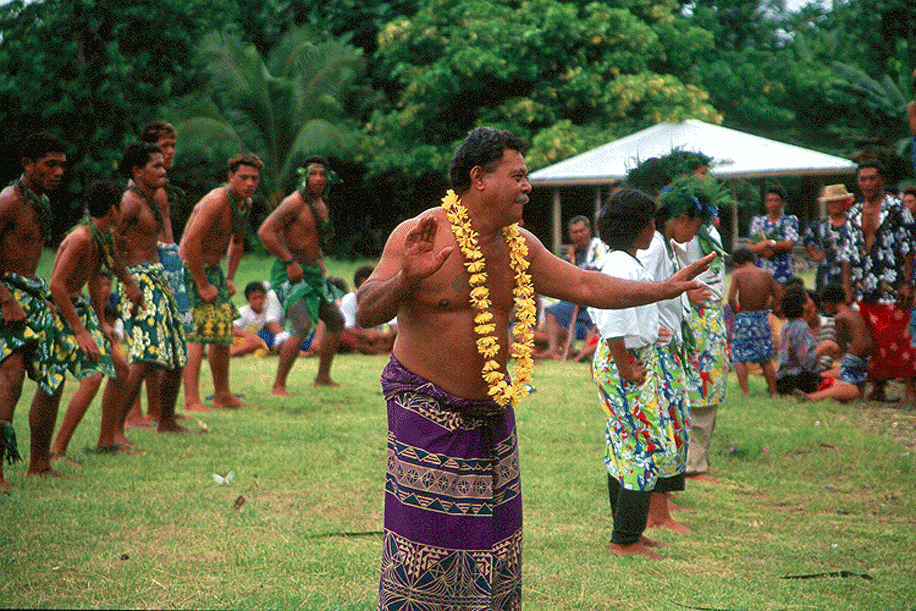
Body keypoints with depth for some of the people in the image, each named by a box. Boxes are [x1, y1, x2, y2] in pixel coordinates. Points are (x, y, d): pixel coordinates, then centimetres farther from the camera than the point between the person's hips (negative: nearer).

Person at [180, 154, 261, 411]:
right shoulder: (216, 201, -23)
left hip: (213, 269, 9)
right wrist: (203, 286, -24)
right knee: (197, 333, -18)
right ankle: (192, 401, -22)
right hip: (192, 269, -9)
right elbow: (191, 243, -28)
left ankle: (223, 395, 25)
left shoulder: (246, 203, 7)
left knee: (223, 333, 14)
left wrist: (229, 279, 15)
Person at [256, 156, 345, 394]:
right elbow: (265, 232, -24)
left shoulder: (319, 203, 13)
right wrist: (290, 262, -23)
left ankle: (323, 377, 30)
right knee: (303, 327, -24)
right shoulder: (295, 202, -16)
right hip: (290, 276, -10)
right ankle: (278, 386, -19)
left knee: (336, 321, 17)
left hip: (310, 274, 10)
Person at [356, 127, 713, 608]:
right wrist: (406, 279, -39)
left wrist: (665, 289, 11)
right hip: (427, 412, -7)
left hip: (492, 416, 7)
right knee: (427, 544, -6)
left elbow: (585, 285, 14)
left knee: (494, 545, 10)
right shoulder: (419, 235, -14)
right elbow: (365, 313, -20)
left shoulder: (519, 247, 7)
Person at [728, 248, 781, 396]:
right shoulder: (766, 275, 2)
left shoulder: (737, 274, -8)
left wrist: (736, 310, 1)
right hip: (762, 318, 3)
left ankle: (745, 392, -3)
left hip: (743, 318, -3)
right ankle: (773, 392, 18)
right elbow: (779, 296, 5)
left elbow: (731, 298, -17)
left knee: (739, 358, 7)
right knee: (765, 359, 15)